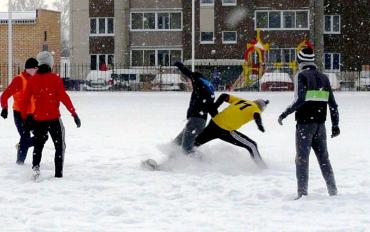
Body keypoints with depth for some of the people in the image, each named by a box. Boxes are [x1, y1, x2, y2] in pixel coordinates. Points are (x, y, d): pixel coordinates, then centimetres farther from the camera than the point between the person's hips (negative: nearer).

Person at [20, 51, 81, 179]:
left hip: (38, 119, 3)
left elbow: (25, 100, 4)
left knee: (38, 145, 17)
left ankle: (35, 165, -7)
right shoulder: (55, 78, -8)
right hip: (54, 119, -3)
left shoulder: (33, 80, 2)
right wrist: (74, 114, -9)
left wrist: (24, 118, 14)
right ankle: (58, 173, 3)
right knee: (60, 146, 10)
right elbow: (63, 97, -13)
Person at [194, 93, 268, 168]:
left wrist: (213, 108, 22)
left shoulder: (241, 100, 21)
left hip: (214, 123, 7)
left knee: (197, 142, 26)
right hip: (225, 131, -7)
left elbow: (224, 96, 21)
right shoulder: (255, 108, 3)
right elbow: (256, 115, -21)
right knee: (252, 146, 1)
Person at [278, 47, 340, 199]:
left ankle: (302, 193, -8)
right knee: (323, 158, 14)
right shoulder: (324, 78, 11)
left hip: (305, 124, -5)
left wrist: (285, 114, -11)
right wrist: (335, 124, 16)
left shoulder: (301, 76, -7)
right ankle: (333, 191, 15)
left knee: (302, 159, -2)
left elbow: (300, 100, -19)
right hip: (320, 124, 6)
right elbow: (333, 104, 10)